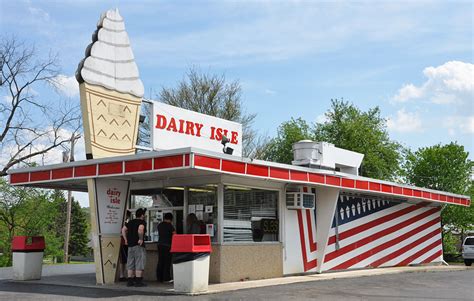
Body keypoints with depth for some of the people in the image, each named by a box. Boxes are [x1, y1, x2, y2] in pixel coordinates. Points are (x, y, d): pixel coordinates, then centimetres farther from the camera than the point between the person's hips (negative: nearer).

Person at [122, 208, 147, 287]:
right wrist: (141, 239, -20)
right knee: (139, 264, -2)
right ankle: (138, 281, -4)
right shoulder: (142, 222, -7)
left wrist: (126, 239, 13)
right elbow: (140, 229, -27)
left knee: (130, 264, 12)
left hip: (130, 245, 7)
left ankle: (130, 281, 14)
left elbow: (123, 230, 14)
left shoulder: (130, 222, 15)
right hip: (139, 245, -7)